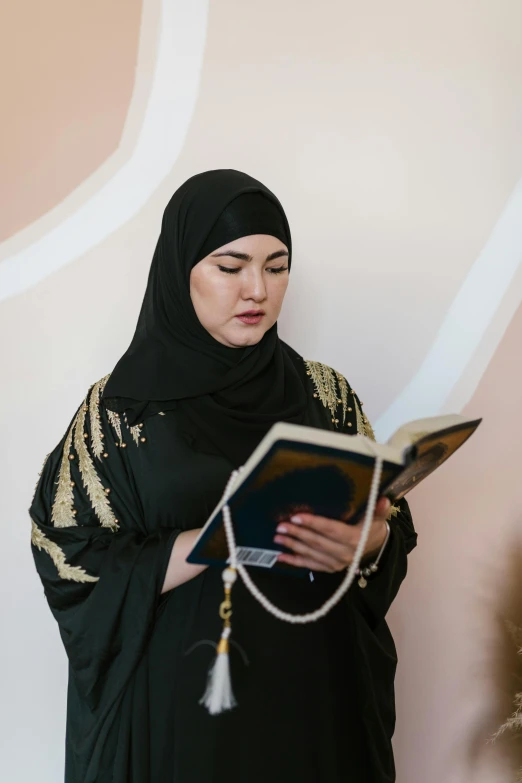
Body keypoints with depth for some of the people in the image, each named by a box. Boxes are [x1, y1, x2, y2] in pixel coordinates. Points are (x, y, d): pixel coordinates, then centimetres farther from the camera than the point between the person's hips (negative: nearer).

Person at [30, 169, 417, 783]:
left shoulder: (325, 394, 2)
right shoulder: (123, 408, -6)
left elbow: (392, 523, 4)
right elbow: (73, 562, -11)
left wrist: (367, 542, -19)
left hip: (313, 692, 3)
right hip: (176, 702, -2)